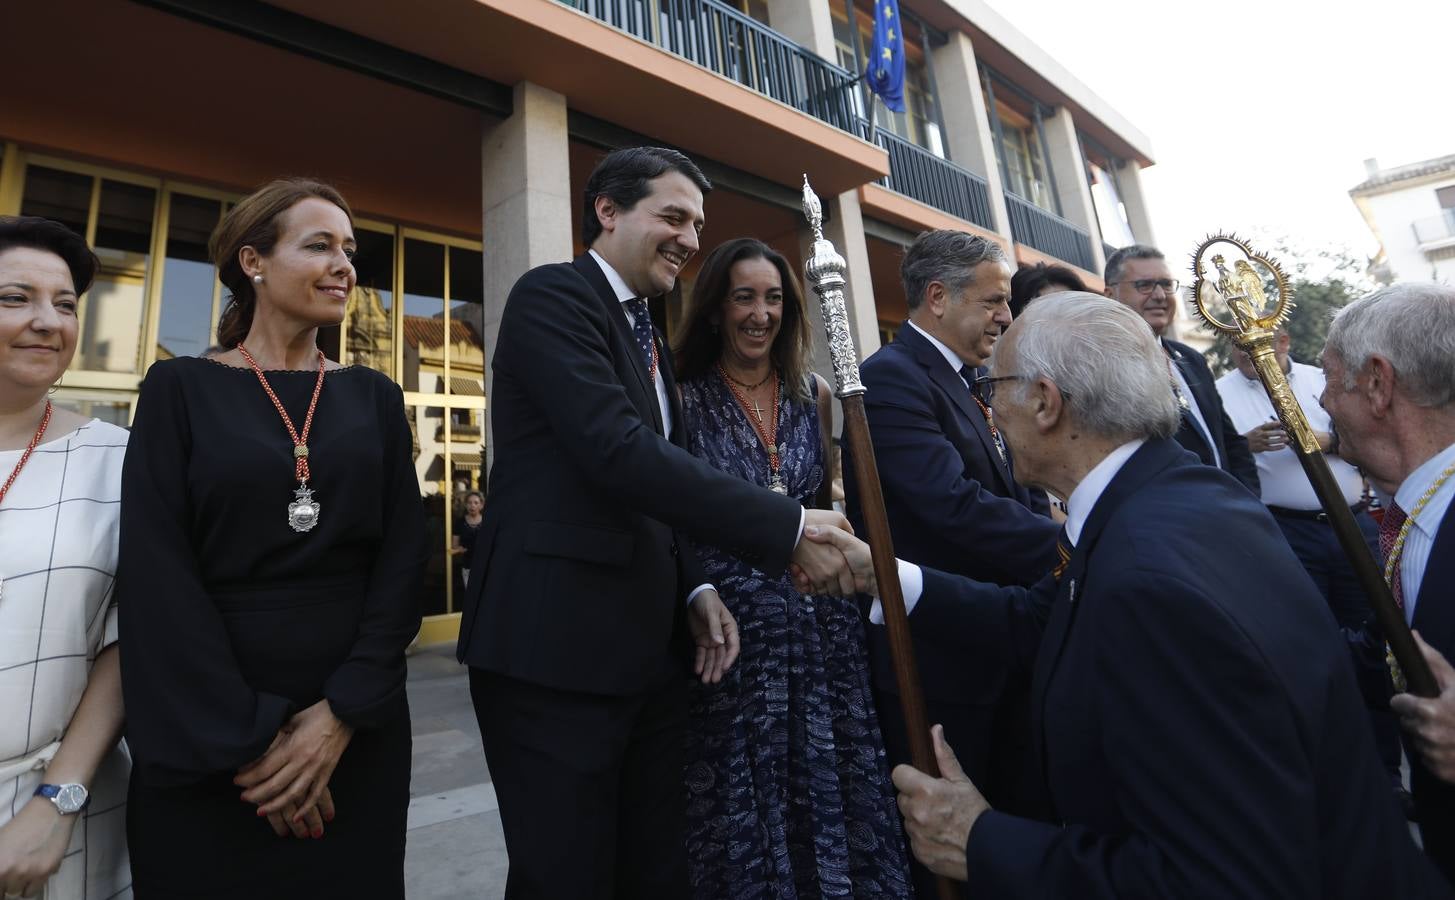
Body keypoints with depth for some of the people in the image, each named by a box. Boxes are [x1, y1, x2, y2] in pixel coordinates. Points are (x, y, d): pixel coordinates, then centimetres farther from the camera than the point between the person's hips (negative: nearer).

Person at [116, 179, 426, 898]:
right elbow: (157, 573, -8)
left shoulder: (375, 398, 4)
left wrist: (345, 710, -11)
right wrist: (245, 737, -13)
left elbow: (403, 555, -2)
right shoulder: (181, 390, -1)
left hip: (357, 721, 2)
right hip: (202, 737, -2)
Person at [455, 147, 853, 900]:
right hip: (555, 648, -8)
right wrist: (789, 529, -22)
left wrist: (694, 590, 5)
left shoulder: (649, 338, 18)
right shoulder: (552, 295, -9)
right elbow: (621, 454, -23)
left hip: (650, 648, 8)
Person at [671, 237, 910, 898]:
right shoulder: (684, 398, -4)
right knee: (744, 812, 10)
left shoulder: (814, 393, 7)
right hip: (732, 626, -3)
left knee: (833, 795, 15)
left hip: (820, 623, 4)